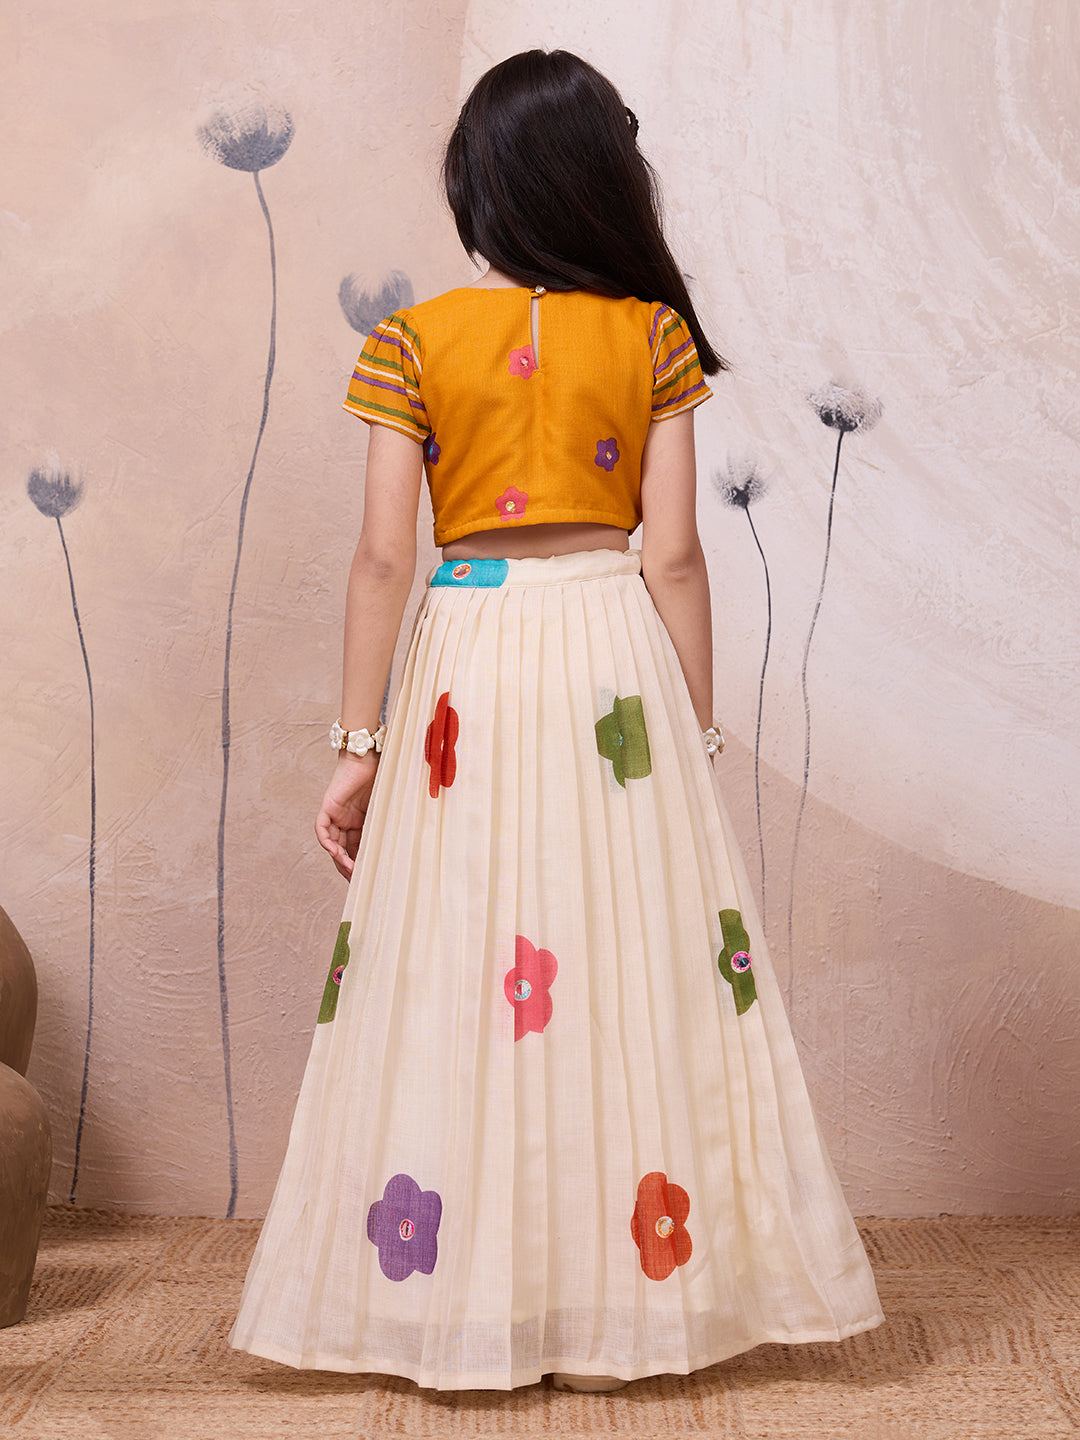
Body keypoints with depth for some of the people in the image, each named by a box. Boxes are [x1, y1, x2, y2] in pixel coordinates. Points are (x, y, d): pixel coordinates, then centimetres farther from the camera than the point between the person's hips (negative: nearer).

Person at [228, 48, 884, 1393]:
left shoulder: (413, 341, 0)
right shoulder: (653, 333, 1)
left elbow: (382, 556, -4)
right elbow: (675, 556, -2)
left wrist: (358, 743, 1)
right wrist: (697, 733, 5)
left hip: (469, 662, 0)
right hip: (617, 659, 0)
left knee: (456, 977, 7)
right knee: (625, 971, 8)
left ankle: (459, 1308, 17)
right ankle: (605, 1311, 18)